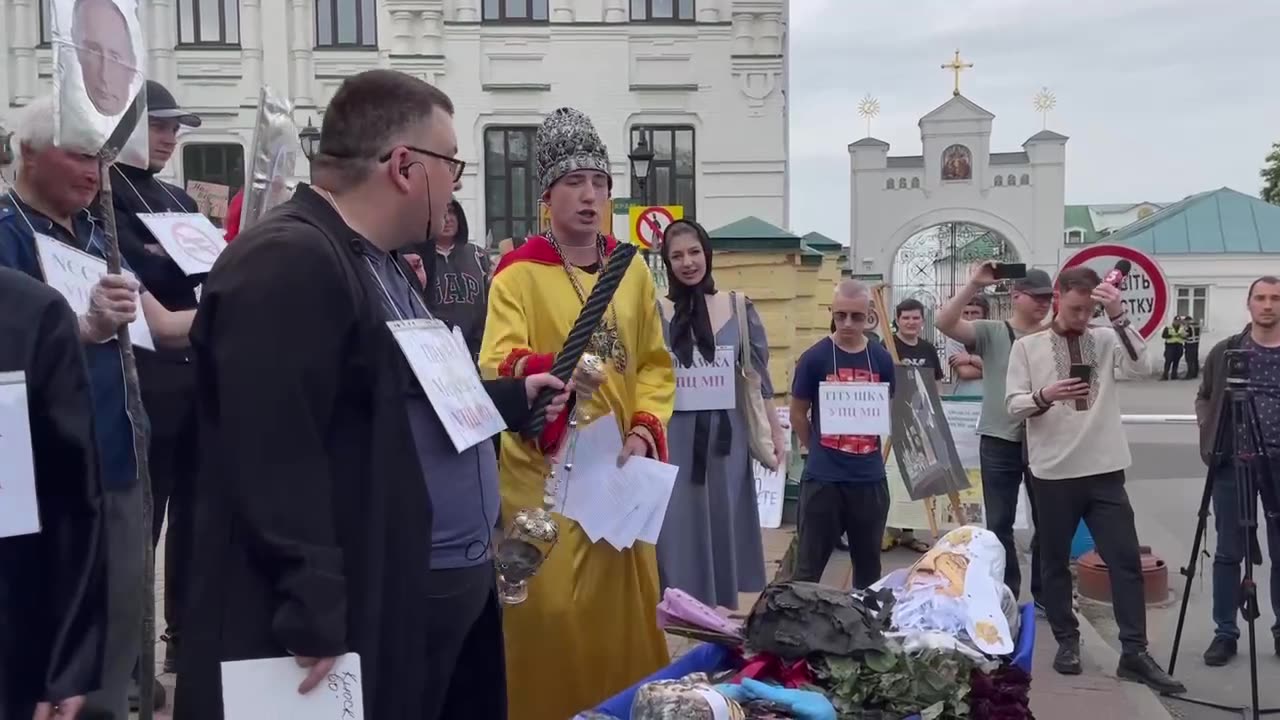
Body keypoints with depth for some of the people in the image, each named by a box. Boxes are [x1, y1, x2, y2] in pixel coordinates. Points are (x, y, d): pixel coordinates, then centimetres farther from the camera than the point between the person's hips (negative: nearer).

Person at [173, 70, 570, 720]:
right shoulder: (287, 265, -20)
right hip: (361, 617, -10)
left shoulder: (380, 262, 15)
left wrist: (514, 397, 27)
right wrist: (313, 617, -27)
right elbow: (275, 457, -26)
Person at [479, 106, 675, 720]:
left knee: (624, 605, 10)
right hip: (544, 469, -4)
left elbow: (656, 366, 9)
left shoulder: (632, 271, 8)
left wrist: (644, 433, -7)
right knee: (553, 607, -3)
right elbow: (494, 368, -18)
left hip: (620, 469, 4)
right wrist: (550, 370, -39)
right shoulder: (518, 273, -6)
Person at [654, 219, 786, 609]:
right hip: (674, 439, -2)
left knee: (724, 527, 9)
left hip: (726, 437, 2)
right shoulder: (655, 311, -2)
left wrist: (777, 432, 8)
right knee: (678, 532, 0)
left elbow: (758, 376, 8)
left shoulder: (739, 308, 3)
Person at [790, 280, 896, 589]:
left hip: (870, 477, 3)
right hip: (823, 478, -3)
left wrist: (866, 455, 8)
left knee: (869, 562, 17)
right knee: (809, 564, 3)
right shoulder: (814, 358, -8)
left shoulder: (882, 359, 2)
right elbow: (798, 415, 2)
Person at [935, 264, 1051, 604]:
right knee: (999, 523, 7)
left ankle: (1044, 592, 28)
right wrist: (974, 285, -21)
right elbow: (944, 323, -17)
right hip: (1000, 441, -2)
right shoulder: (991, 332, -4)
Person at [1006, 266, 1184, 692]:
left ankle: (1134, 653, 8)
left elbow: (1137, 364, -14)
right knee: (1056, 562, 9)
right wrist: (1044, 396, -23)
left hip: (1104, 470, 2)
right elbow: (1013, 405, -3)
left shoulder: (1105, 340, 6)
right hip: (1053, 472, -1)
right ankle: (1067, 642, 24)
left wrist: (1119, 316, -23)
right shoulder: (1028, 346, 1)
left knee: (1126, 560, 1)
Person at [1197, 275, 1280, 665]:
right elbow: (1204, 397, 14)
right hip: (1233, 462, 0)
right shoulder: (1225, 351, 3)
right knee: (1229, 552, 5)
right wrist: (1210, 432, -2)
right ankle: (1225, 633, 13)